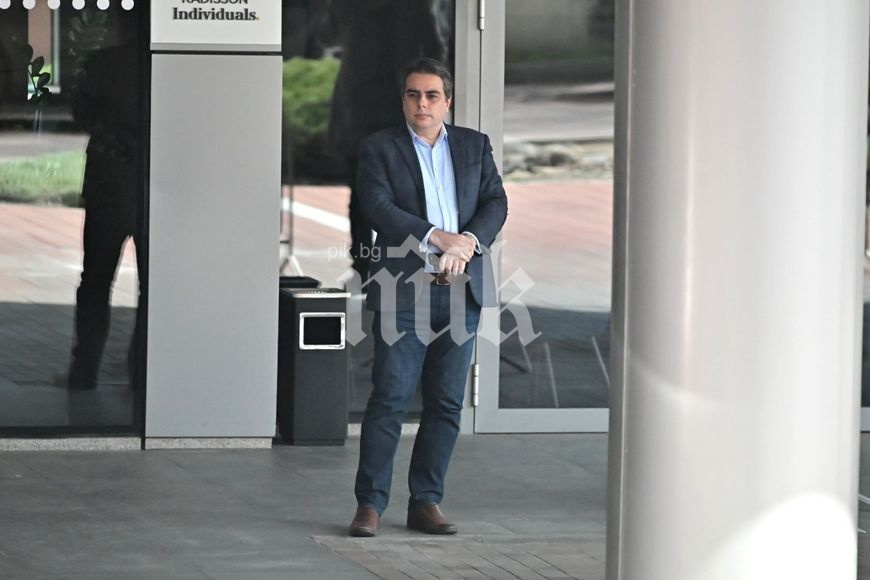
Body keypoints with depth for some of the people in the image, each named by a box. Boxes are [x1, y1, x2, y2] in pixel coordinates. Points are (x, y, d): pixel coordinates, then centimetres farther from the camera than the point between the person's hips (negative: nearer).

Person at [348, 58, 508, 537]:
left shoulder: (475, 146, 15)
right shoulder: (379, 149, 4)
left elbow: (495, 202, 6)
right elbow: (378, 206, -9)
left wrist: (468, 241, -14)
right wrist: (437, 237, -18)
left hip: (462, 289, 4)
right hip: (403, 289, -4)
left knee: (447, 403, 5)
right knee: (390, 397, -7)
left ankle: (426, 502, 12)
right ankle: (370, 503, -2)